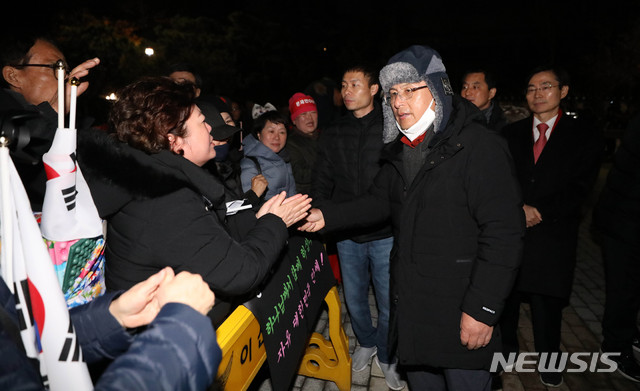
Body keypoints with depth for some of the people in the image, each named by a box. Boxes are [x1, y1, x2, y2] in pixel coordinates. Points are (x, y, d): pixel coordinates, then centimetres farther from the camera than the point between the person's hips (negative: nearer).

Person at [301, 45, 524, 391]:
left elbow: (503, 232, -20)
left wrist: (482, 309, -21)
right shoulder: (399, 149, 9)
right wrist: (327, 217, 0)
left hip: (460, 309, -7)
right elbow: (379, 201, 15)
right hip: (410, 305, 7)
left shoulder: (479, 145, -16)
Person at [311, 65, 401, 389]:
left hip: (385, 232, -3)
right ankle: (366, 342, 44)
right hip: (346, 234, 4)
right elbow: (322, 181, 11)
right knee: (354, 298, 17)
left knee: (389, 302, 7)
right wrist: (319, 211, -3)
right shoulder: (333, 135, 7)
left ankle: (386, 355, 33)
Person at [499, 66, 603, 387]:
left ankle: (548, 360, 25)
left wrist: (540, 211, -16)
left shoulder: (583, 136, 3)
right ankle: (506, 347, 30)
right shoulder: (511, 134, 11)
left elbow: (580, 188, -5)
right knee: (506, 294, 10)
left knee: (547, 300, 5)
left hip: (552, 233, -2)